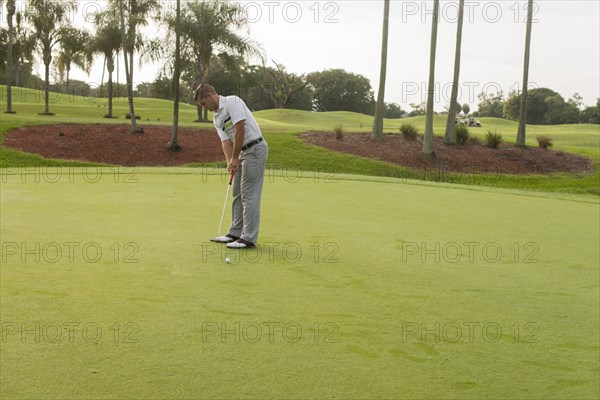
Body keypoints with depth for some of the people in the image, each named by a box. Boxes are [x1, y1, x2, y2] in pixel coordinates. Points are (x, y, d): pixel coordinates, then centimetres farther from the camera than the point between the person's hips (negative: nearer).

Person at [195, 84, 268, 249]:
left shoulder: (232, 102, -13)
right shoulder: (216, 118, 14)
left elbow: (240, 129, -20)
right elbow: (226, 141, 6)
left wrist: (235, 158, -16)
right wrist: (229, 162, -11)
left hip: (255, 149, -9)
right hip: (243, 152, 9)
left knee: (249, 195, -8)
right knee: (237, 194, 13)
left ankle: (249, 238, -4)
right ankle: (235, 233, 21)